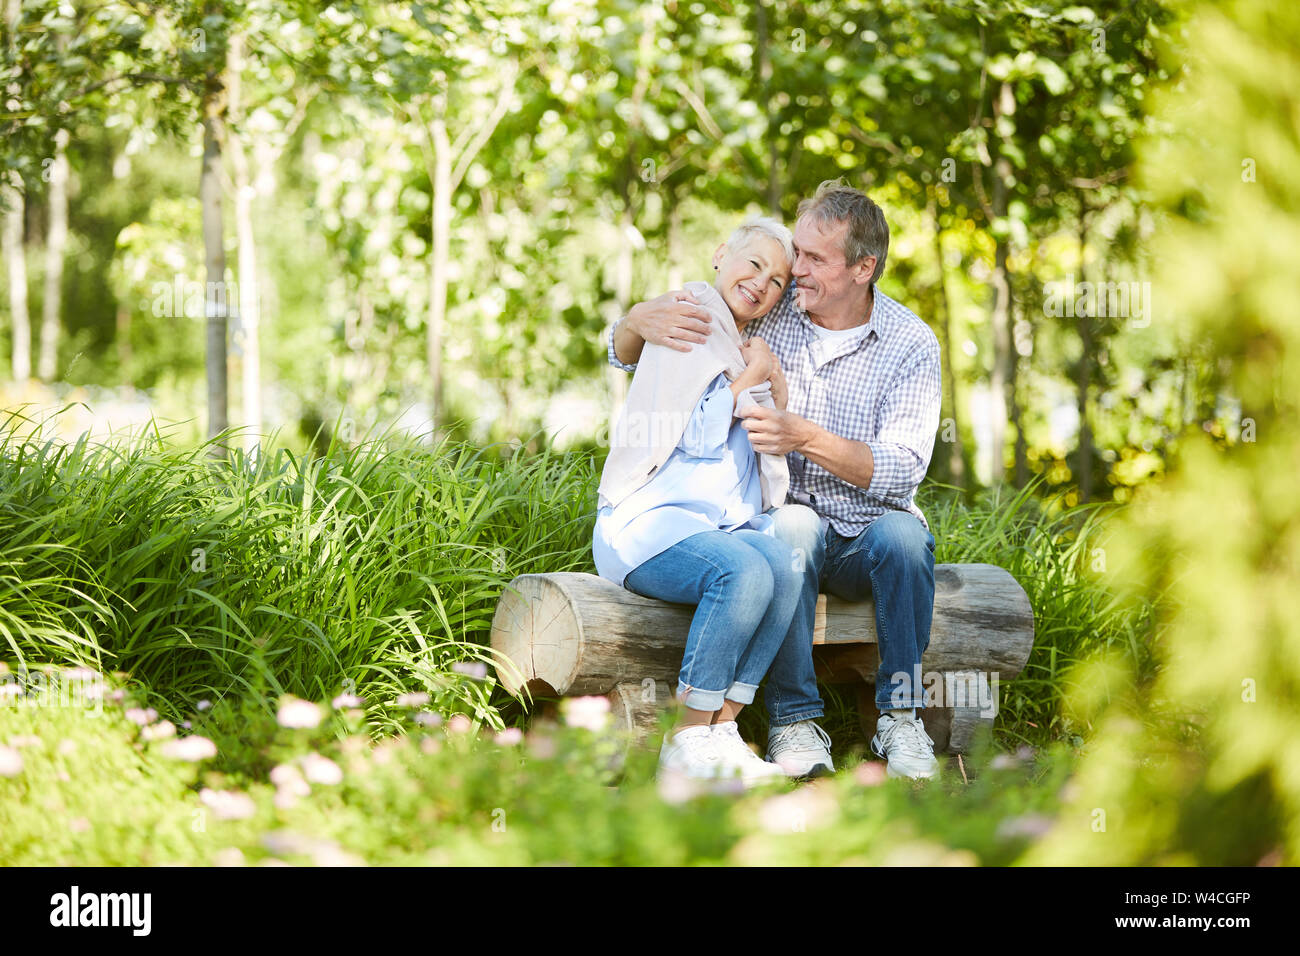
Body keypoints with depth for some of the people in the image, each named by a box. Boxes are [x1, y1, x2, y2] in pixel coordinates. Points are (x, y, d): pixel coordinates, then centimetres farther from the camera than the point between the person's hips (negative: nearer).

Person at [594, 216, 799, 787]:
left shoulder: (750, 347, 25)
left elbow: (779, 455, 24)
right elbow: (700, 435, -9)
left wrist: (775, 383, 10)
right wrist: (750, 378, 2)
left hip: (729, 524, 7)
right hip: (651, 520, -7)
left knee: (783, 566, -28)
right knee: (743, 571, -36)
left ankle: (720, 732, -27)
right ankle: (688, 743, -28)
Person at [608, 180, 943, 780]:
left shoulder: (910, 345, -5)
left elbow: (901, 469, -16)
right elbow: (623, 353, 3)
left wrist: (805, 437, -30)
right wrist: (644, 320, -23)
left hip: (866, 533, 0)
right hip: (782, 516, 0)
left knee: (902, 537, -34)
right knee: (790, 527, -35)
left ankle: (900, 714, -21)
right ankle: (794, 720, -29)